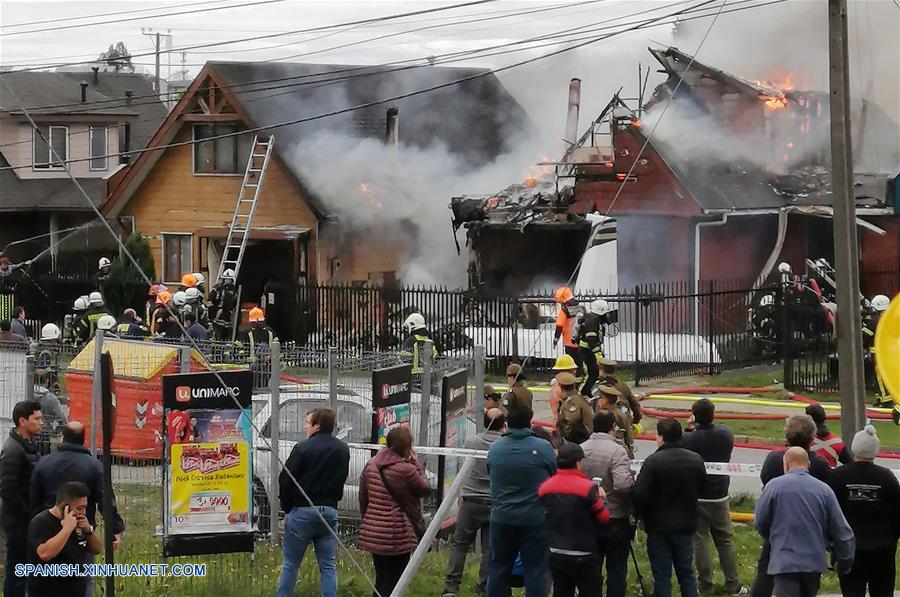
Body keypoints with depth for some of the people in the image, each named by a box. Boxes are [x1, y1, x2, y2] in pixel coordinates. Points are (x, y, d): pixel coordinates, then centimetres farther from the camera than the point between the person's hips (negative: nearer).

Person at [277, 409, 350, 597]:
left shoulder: (303, 448, -12)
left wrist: (287, 507, 3)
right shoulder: (343, 450, 6)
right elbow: (341, 480, 11)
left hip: (302, 511, -4)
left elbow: (286, 480, -9)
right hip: (330, 511, 4)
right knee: (328, 566, 6)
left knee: (290, 564, 4)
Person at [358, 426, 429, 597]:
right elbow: (423, 489, -1)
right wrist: (417, 464, 5)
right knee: (393, 582, 3)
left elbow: (363, 498, 11)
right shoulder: (407, 470, -18)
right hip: (398, 534, -6)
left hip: (373, 531, 6)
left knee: (381, 579, 16)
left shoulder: (370, 466, 4)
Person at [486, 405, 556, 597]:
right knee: (535, 570, 2)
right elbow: (555, 475, -1)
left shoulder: (494, 448, -4)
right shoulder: (543, 448, -13)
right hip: (535, 518, -3)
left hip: (502, 517, 3)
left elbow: (490, 473, 8)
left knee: (498, 567, 12)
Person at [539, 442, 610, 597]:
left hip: (555, 554, 5)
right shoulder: (588, 487, -15)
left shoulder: (544, 487, 0)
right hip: (583, 556, -5)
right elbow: (604, 518, -8)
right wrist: (600, 499, 8)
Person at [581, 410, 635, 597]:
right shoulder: (617, 451, -18)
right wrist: (635, 481, -9)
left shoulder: (580, 449, -2)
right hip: (616, 520, -5)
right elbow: (623, 484, -29)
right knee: (616, 568, 5)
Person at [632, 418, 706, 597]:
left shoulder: (653, 461, -17)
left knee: (661, 576, 2)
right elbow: (701, 489, 9)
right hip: (686, 524, 4)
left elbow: (640, 494, -20)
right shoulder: (696, 460, 0)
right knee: (687, 573, 15)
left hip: (659, 526, -4)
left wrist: (643, 515, -1)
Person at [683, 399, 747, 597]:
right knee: (725, 541, 11)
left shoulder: (689, 438, -15)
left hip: (695, 497, -2)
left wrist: (689, 429, 3)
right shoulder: (725, 434, -8)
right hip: (719, 497, 2)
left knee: (700, 541, 6)